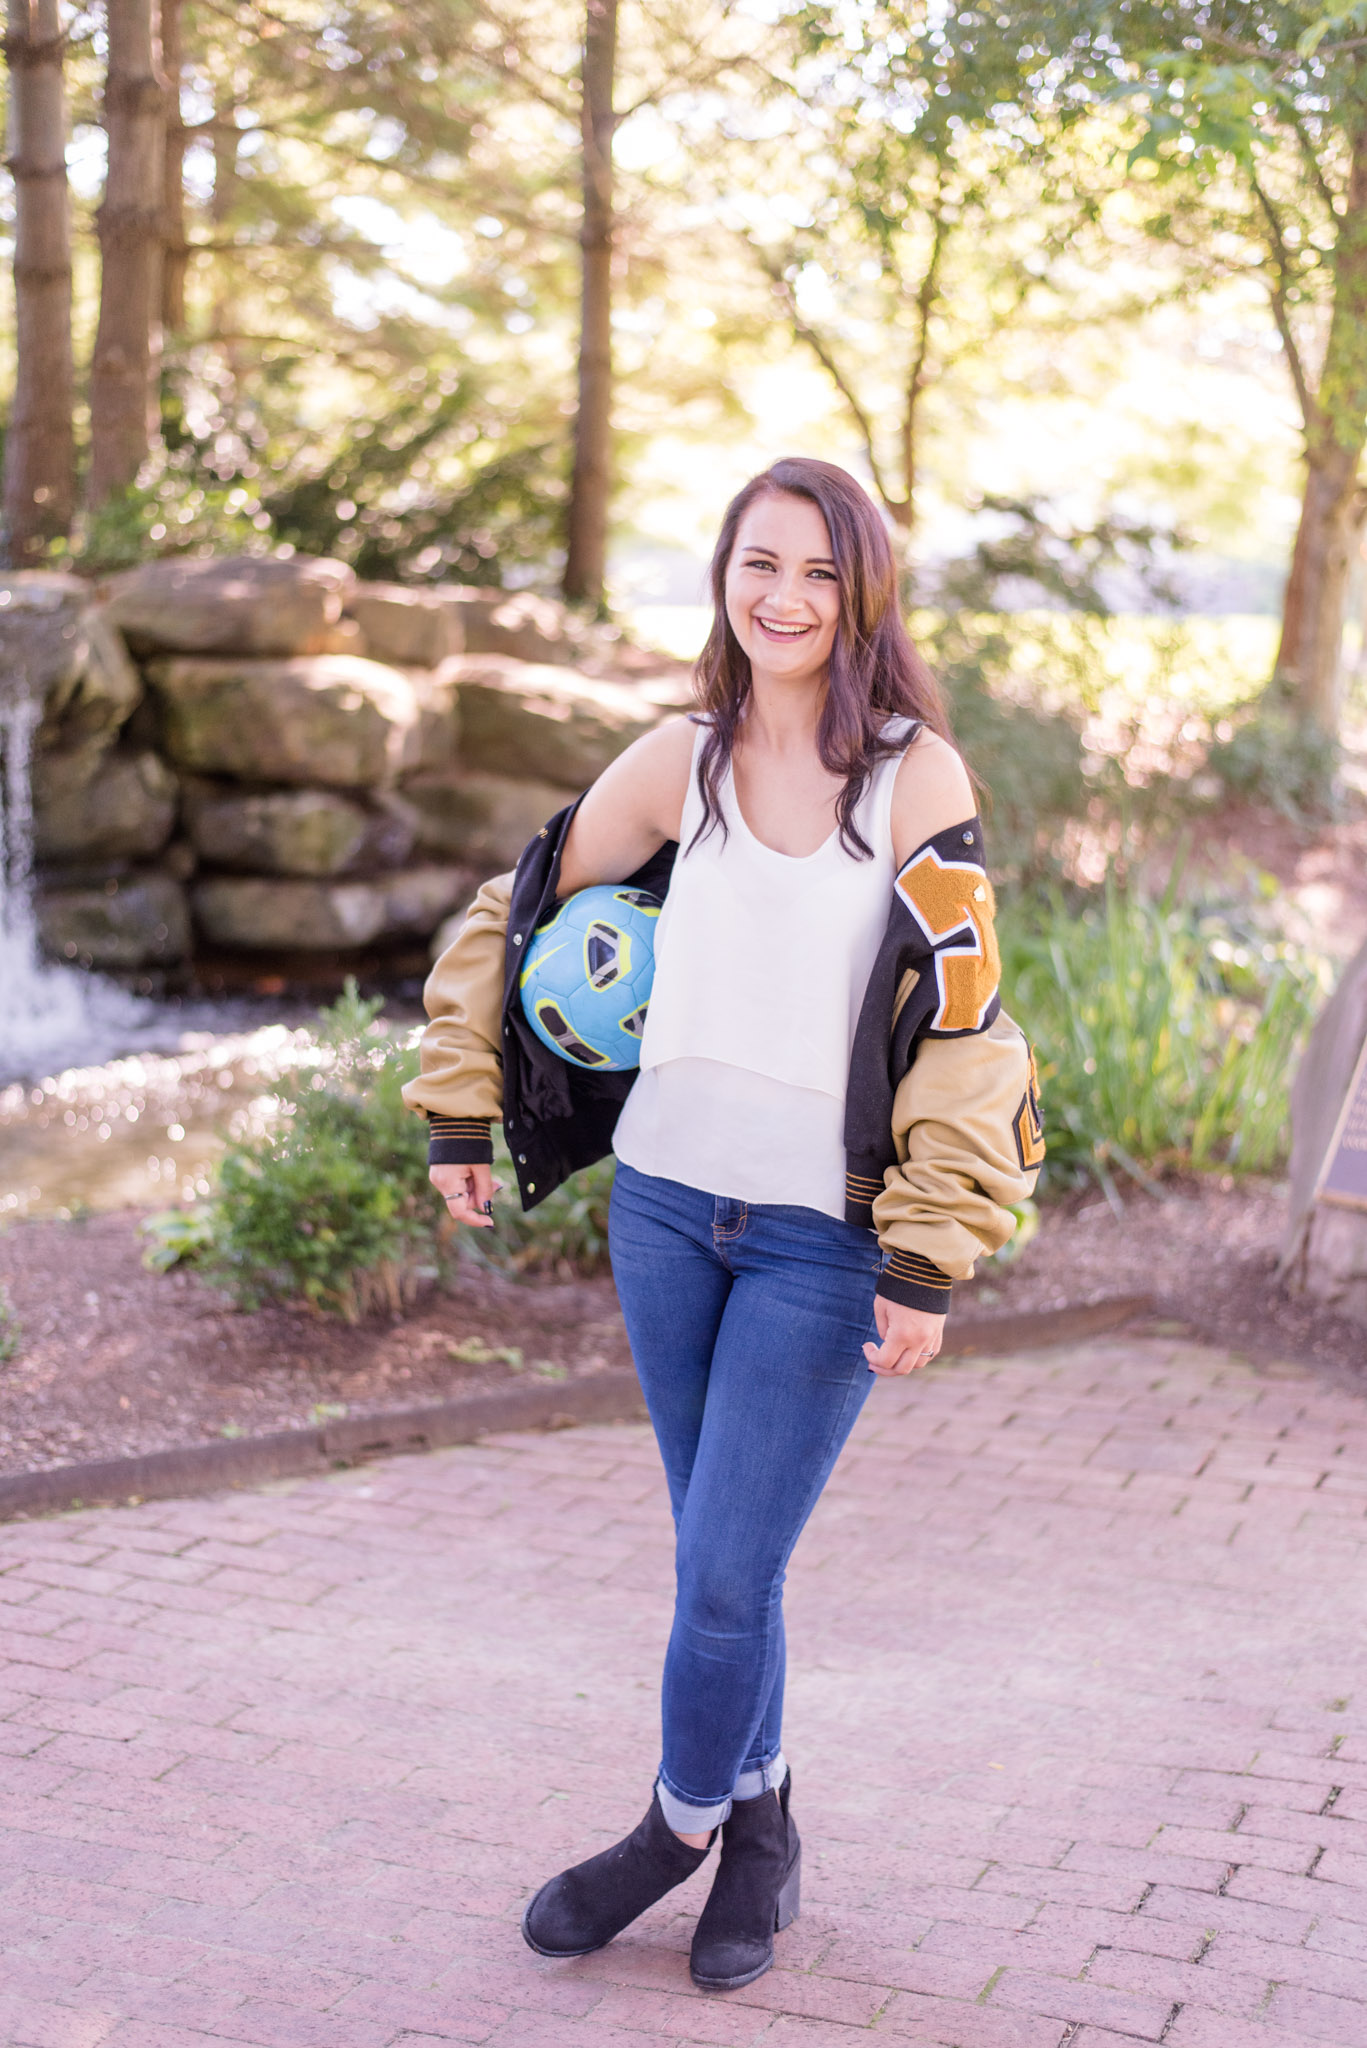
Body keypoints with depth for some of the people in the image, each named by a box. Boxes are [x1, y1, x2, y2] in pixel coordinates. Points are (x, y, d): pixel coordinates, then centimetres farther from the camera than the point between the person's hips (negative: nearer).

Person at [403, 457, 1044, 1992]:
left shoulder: (917, 776, -7)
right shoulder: (681, 762, 3)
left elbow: (962, 1022, -9)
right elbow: (516, 917, 15)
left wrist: (929, 1263, -12)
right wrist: (461, 1117, 14)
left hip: (827, 1237, -3)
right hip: (667, 1202, 4)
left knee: (726, 1575, -2)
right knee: (716, 1557, 12)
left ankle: (684, 1823, 24)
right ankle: (759, 1835, 31)